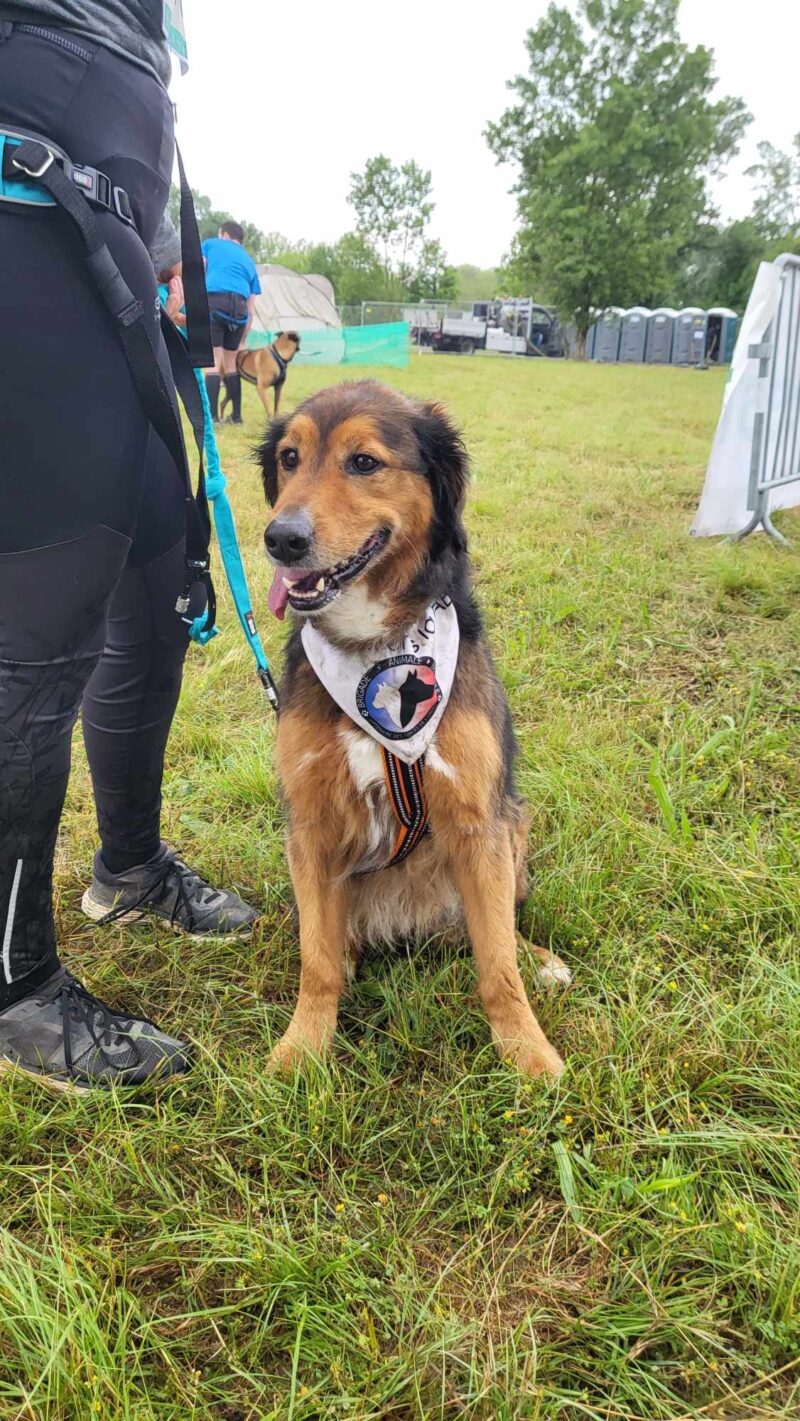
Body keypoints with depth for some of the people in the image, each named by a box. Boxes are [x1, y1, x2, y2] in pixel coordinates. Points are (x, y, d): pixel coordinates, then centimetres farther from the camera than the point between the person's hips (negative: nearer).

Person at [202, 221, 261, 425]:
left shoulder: (210, 244, 23)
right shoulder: (249, 261, 31)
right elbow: (250, 311, 27)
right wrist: (241, 341, 31)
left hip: (213, 300, -3)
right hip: (239, 306, 3)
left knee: (214, 361, -4)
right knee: (230, 362, 16)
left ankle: (212, 417, -11)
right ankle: (236, 415, 17)